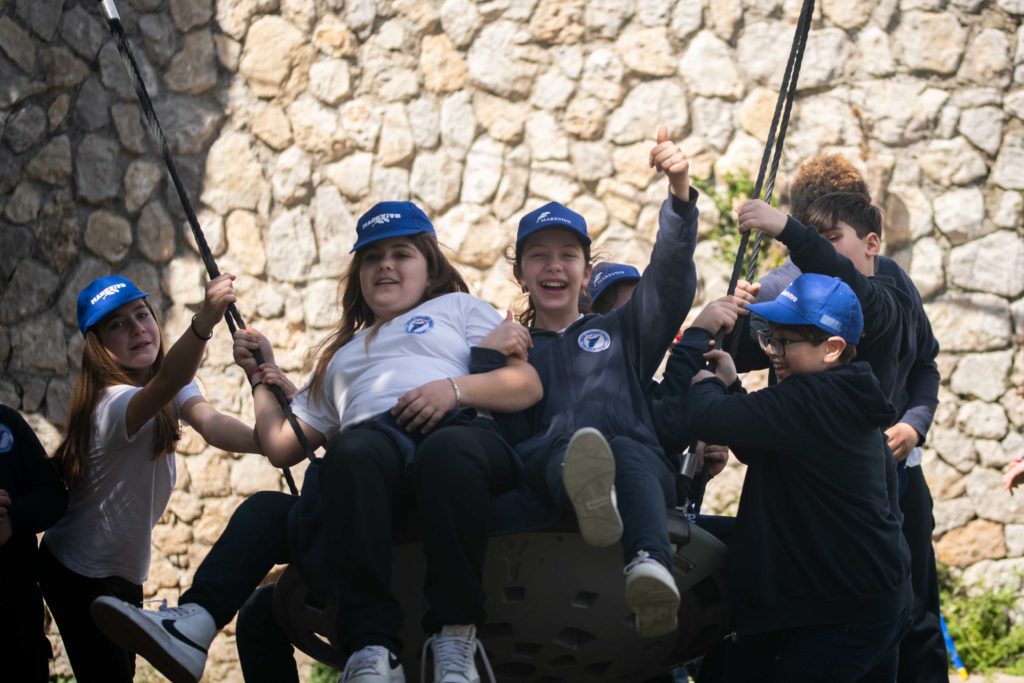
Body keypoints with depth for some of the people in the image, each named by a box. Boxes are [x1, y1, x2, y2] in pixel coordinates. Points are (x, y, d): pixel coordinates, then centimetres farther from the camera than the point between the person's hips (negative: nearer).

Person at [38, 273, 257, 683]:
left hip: (123, 572, 8)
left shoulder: (174, 391, -3)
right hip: (79, 575, -8)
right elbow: (169, 380, -51)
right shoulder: (114, 402, -29)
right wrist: (205, 321, -70)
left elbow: (209, 423, -24)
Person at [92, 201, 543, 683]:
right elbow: (281, 446, 34)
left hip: (456, 429, -4)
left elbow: (528, 385, 13)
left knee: (448, 451, -44)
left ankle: (455, 638, -43)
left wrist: (456, 387, -3)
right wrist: (261, 377, 28)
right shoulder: (341, 355, 42)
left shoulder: (457, 308, 31)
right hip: (369, 453, 4)